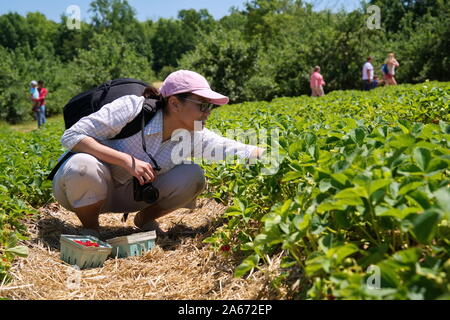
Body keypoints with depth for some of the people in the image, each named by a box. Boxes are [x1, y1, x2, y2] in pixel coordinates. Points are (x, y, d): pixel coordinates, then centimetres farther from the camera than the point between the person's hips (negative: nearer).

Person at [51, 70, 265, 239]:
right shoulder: (132, 108, -28)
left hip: (131, 194, 4)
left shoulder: (195, 136, -12)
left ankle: (145, 219, 8)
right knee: (83, 166, -39)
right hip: (88, 188, -3)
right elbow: (71, 136, -28)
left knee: (193, 176, -16)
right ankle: (90, 230, -9)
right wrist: (127, 160, -36)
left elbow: (239, 150, -10)